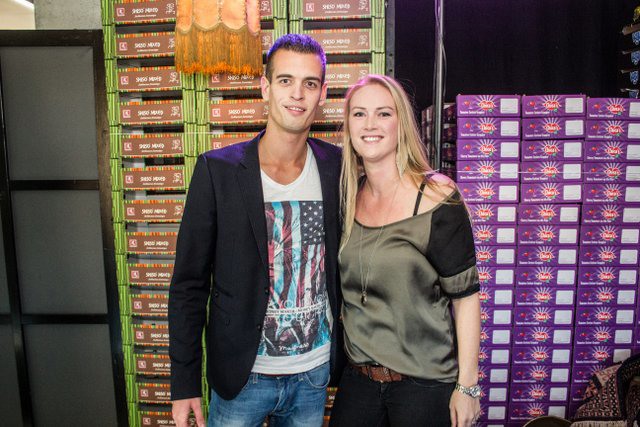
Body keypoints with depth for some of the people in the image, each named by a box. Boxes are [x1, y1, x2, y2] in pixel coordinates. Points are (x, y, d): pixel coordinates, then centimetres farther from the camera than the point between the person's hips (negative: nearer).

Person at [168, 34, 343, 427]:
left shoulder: (338, 167, -5)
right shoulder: (217, 170, -12)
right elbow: (189, 285, -8)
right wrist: (185, 384, -7)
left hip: (315, 372, 3)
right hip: (242, 375, -2)